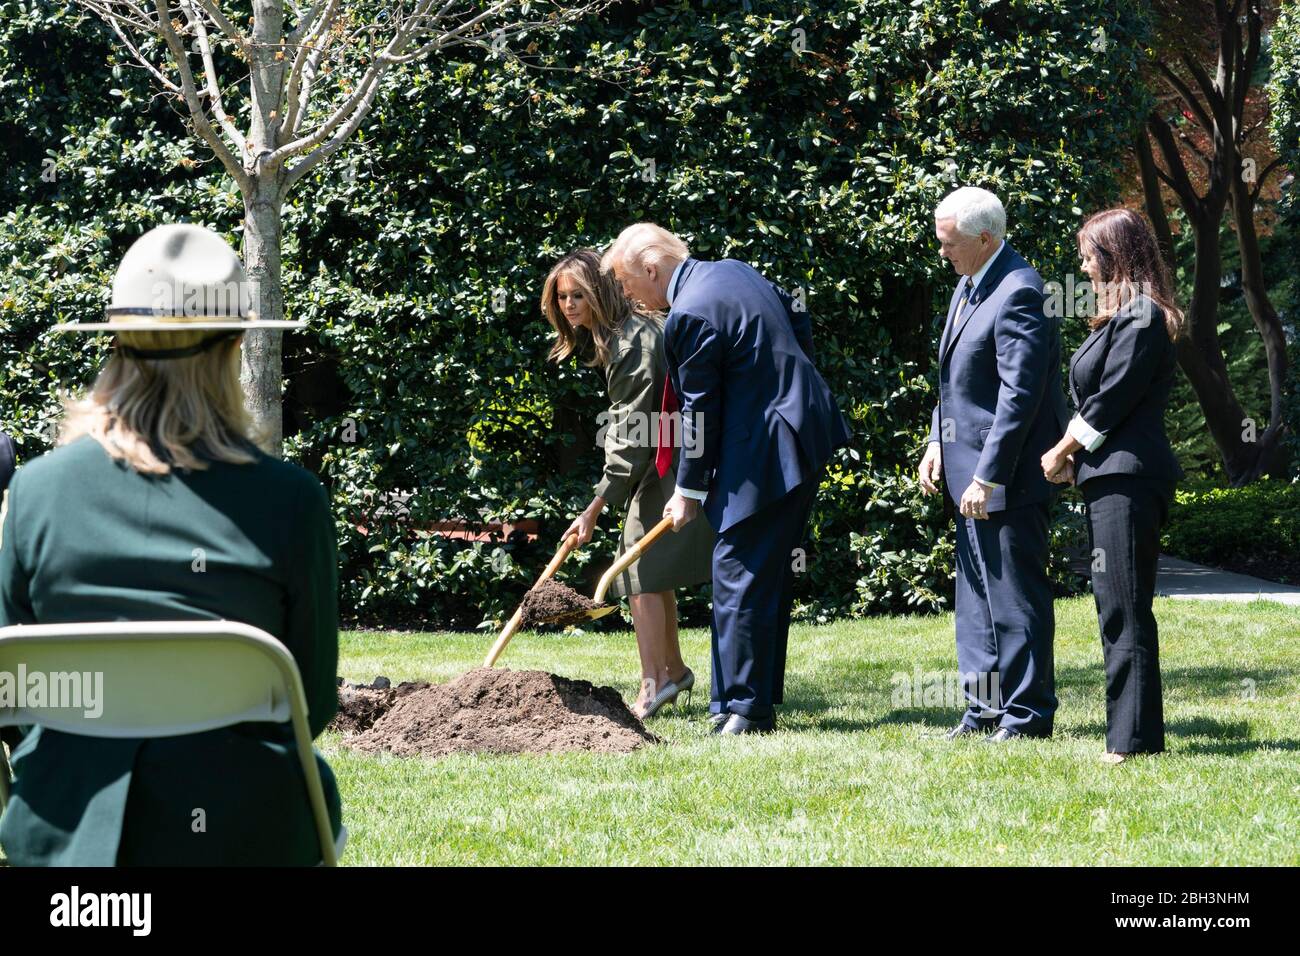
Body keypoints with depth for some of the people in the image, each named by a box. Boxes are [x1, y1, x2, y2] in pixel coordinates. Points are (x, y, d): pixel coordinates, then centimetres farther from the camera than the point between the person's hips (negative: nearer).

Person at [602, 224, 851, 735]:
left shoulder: (689, 315, -18)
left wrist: (690, 491, -3)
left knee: (738, 578, -6)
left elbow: (700, 413, -13)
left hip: (761, 457, -10)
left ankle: (743, 707, -4)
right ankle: (761, 700, 19)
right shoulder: (735, 271, 10)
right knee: (771, 576, 14)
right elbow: (800, 324, 21)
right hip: (808, 431, 10)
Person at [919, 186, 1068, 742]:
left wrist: (987, 477, -23)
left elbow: (1019, 397, -23)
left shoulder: (1017, 294, -19)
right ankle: (986, 709, 23)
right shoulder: (969, 286, 13)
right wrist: (937, 443, 9)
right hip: (972, 472, 10)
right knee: (976, 595, 15)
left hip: (1007, 478, -10)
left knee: (1015, 596, -2)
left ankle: (1028, 716, 6)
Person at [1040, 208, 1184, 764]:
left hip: (1127, 478, -10)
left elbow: (1109, 402, -15)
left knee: (1124, 611, -9)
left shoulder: (1141, 320, -13)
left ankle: (1134, 738, -8)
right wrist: (1070, 457, 7)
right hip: (1110, 478, 10)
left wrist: (1061, 452, -3)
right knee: (1116, 609, 11)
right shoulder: (1123, 316, 18)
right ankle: (1129, 731, 15)